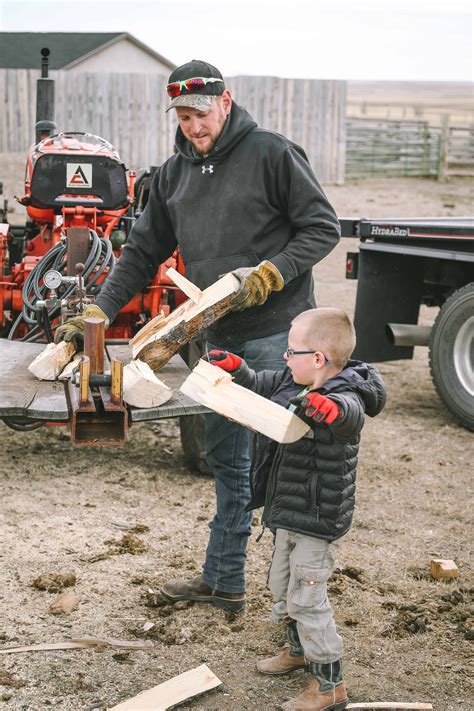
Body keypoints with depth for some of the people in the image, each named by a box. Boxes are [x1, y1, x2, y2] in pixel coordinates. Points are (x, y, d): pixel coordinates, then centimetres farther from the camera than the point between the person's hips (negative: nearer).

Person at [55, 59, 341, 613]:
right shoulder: (174, 174, 11)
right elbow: (143, 252, 15)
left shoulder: (270, 154, -9)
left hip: (276, 331, -7)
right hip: (221, 337, 7)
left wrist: (269, 274, -20)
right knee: (227, 458, 14)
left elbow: (322, 228, -8)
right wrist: (98, 313, 7)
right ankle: (223, 581, 26)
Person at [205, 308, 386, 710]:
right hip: (288, 512, 9)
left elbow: (351, 411, -50)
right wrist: (236, 368, 9)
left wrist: (331, 407, -70)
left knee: (306, 597, -4)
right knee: (281, 585, 24)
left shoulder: (345, 397, -26)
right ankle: (299, 650, 47)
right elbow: (261, 387, 21)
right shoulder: (293, 384, 1)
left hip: (319, 519, -9)